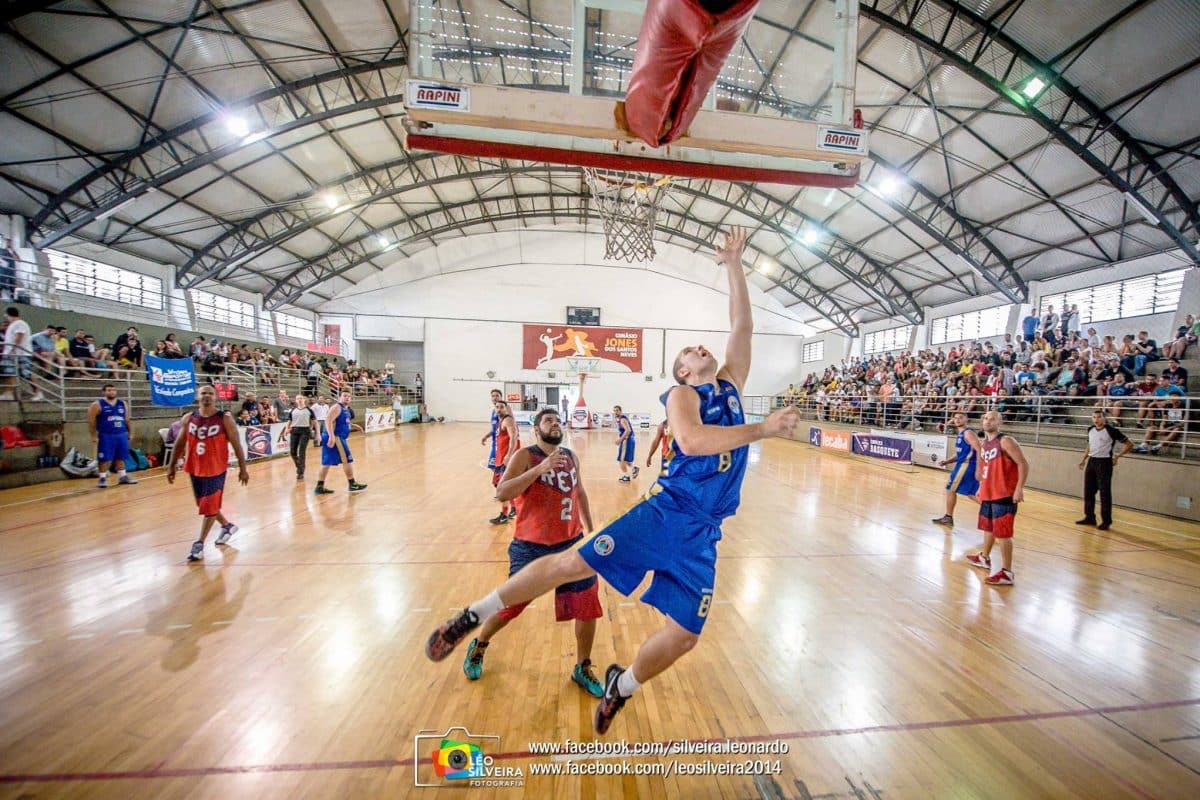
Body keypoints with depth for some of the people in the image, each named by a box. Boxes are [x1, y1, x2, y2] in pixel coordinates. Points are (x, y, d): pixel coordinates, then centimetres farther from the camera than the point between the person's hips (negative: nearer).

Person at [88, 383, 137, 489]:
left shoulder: (122, 403, 10)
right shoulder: (97, 404, -5)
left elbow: (126, 419, 17)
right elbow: (91, 421, -7)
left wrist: (129, 432, 16)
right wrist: (94, 435, -11)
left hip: (122, 435, 4)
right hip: (105, 436, -4)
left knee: (120, 457, 11)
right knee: (104, 458, -1)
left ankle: (122, 477, 18)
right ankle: (103, 478, 8)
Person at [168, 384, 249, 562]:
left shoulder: (225, 419, -12)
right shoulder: (188, 418, 0)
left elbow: (236, 445, -9)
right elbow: (180, 444, 12)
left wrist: (243, 469, -9)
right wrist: (171, 466, 12)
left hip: (216, 469, -5)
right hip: (195, 469, 5)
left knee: (210, 507, -1)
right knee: (204, 505, 18)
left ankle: (199, 544, 10)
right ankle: (227, 526, 39)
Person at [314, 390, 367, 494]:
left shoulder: (346, 409, 17)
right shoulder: (337, 407, -12)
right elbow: (328, 421, -23)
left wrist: (353, 426, 20)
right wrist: (331, 436, -31)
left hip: (338, 437, 10)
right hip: (334, 437, -10)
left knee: (327, 463, 12)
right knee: (347, 460, -3)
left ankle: (319, 487, 19)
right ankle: (352, 484, 6)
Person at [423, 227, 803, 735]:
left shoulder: (731, 384, 16)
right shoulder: (682, 394, -2)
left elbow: (743, 326, 13)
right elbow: (691, 441, -24)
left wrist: (734, 264, 12)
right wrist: (765, 429, -17)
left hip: (703, 532, 6)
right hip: (665, 511, -5)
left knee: (684, 636, 4)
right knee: (571, 564, -11)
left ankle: (621, 686, 34)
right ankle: (473, 615, 11)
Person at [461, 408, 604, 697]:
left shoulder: (571, 457, 5)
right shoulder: (525, 456, -13)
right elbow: (501, 493, -26)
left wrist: (590, 530, 21)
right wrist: (540, 469, -35)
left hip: (571, 543, 5)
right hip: (531, 546, -4)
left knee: (588, 605, 6)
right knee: (509, 605, 11)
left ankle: (583, 668, 30)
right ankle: (478, 646, 43)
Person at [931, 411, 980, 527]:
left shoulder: (968, 433, -12)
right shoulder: (960, 435, 17)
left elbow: (979, 450, -21)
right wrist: (947, 461, 14)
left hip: (966, 465, -10)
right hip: (963, 464, 10)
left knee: (950, 489, 0)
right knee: (972, 493, 13)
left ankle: (948, 518, 11)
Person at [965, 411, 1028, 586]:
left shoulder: (1006, 441, -14)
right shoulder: (983, 443, 11)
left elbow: (1023, 464, -18)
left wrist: (1019, 488, -23)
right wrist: (982, 487, 22)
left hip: (1005, 495, -9)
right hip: (988, 494, 9)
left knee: (1003, 533, -6)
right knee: (988, 527, 22)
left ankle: (1006, 572, 2)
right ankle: (984, 558, 40)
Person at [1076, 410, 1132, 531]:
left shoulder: (1111, 431, -10)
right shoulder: (1090, 430, 8)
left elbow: (1129, 444, -7)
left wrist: (1117, 456, -14)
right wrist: (1084, 460, 18)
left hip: (1104, 463, -6)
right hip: (1091, 461, 6)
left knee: (1105, 493, -2)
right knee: (1088, 491, 9)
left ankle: (1106, 521, 7)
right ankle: (1090, 517, 18)